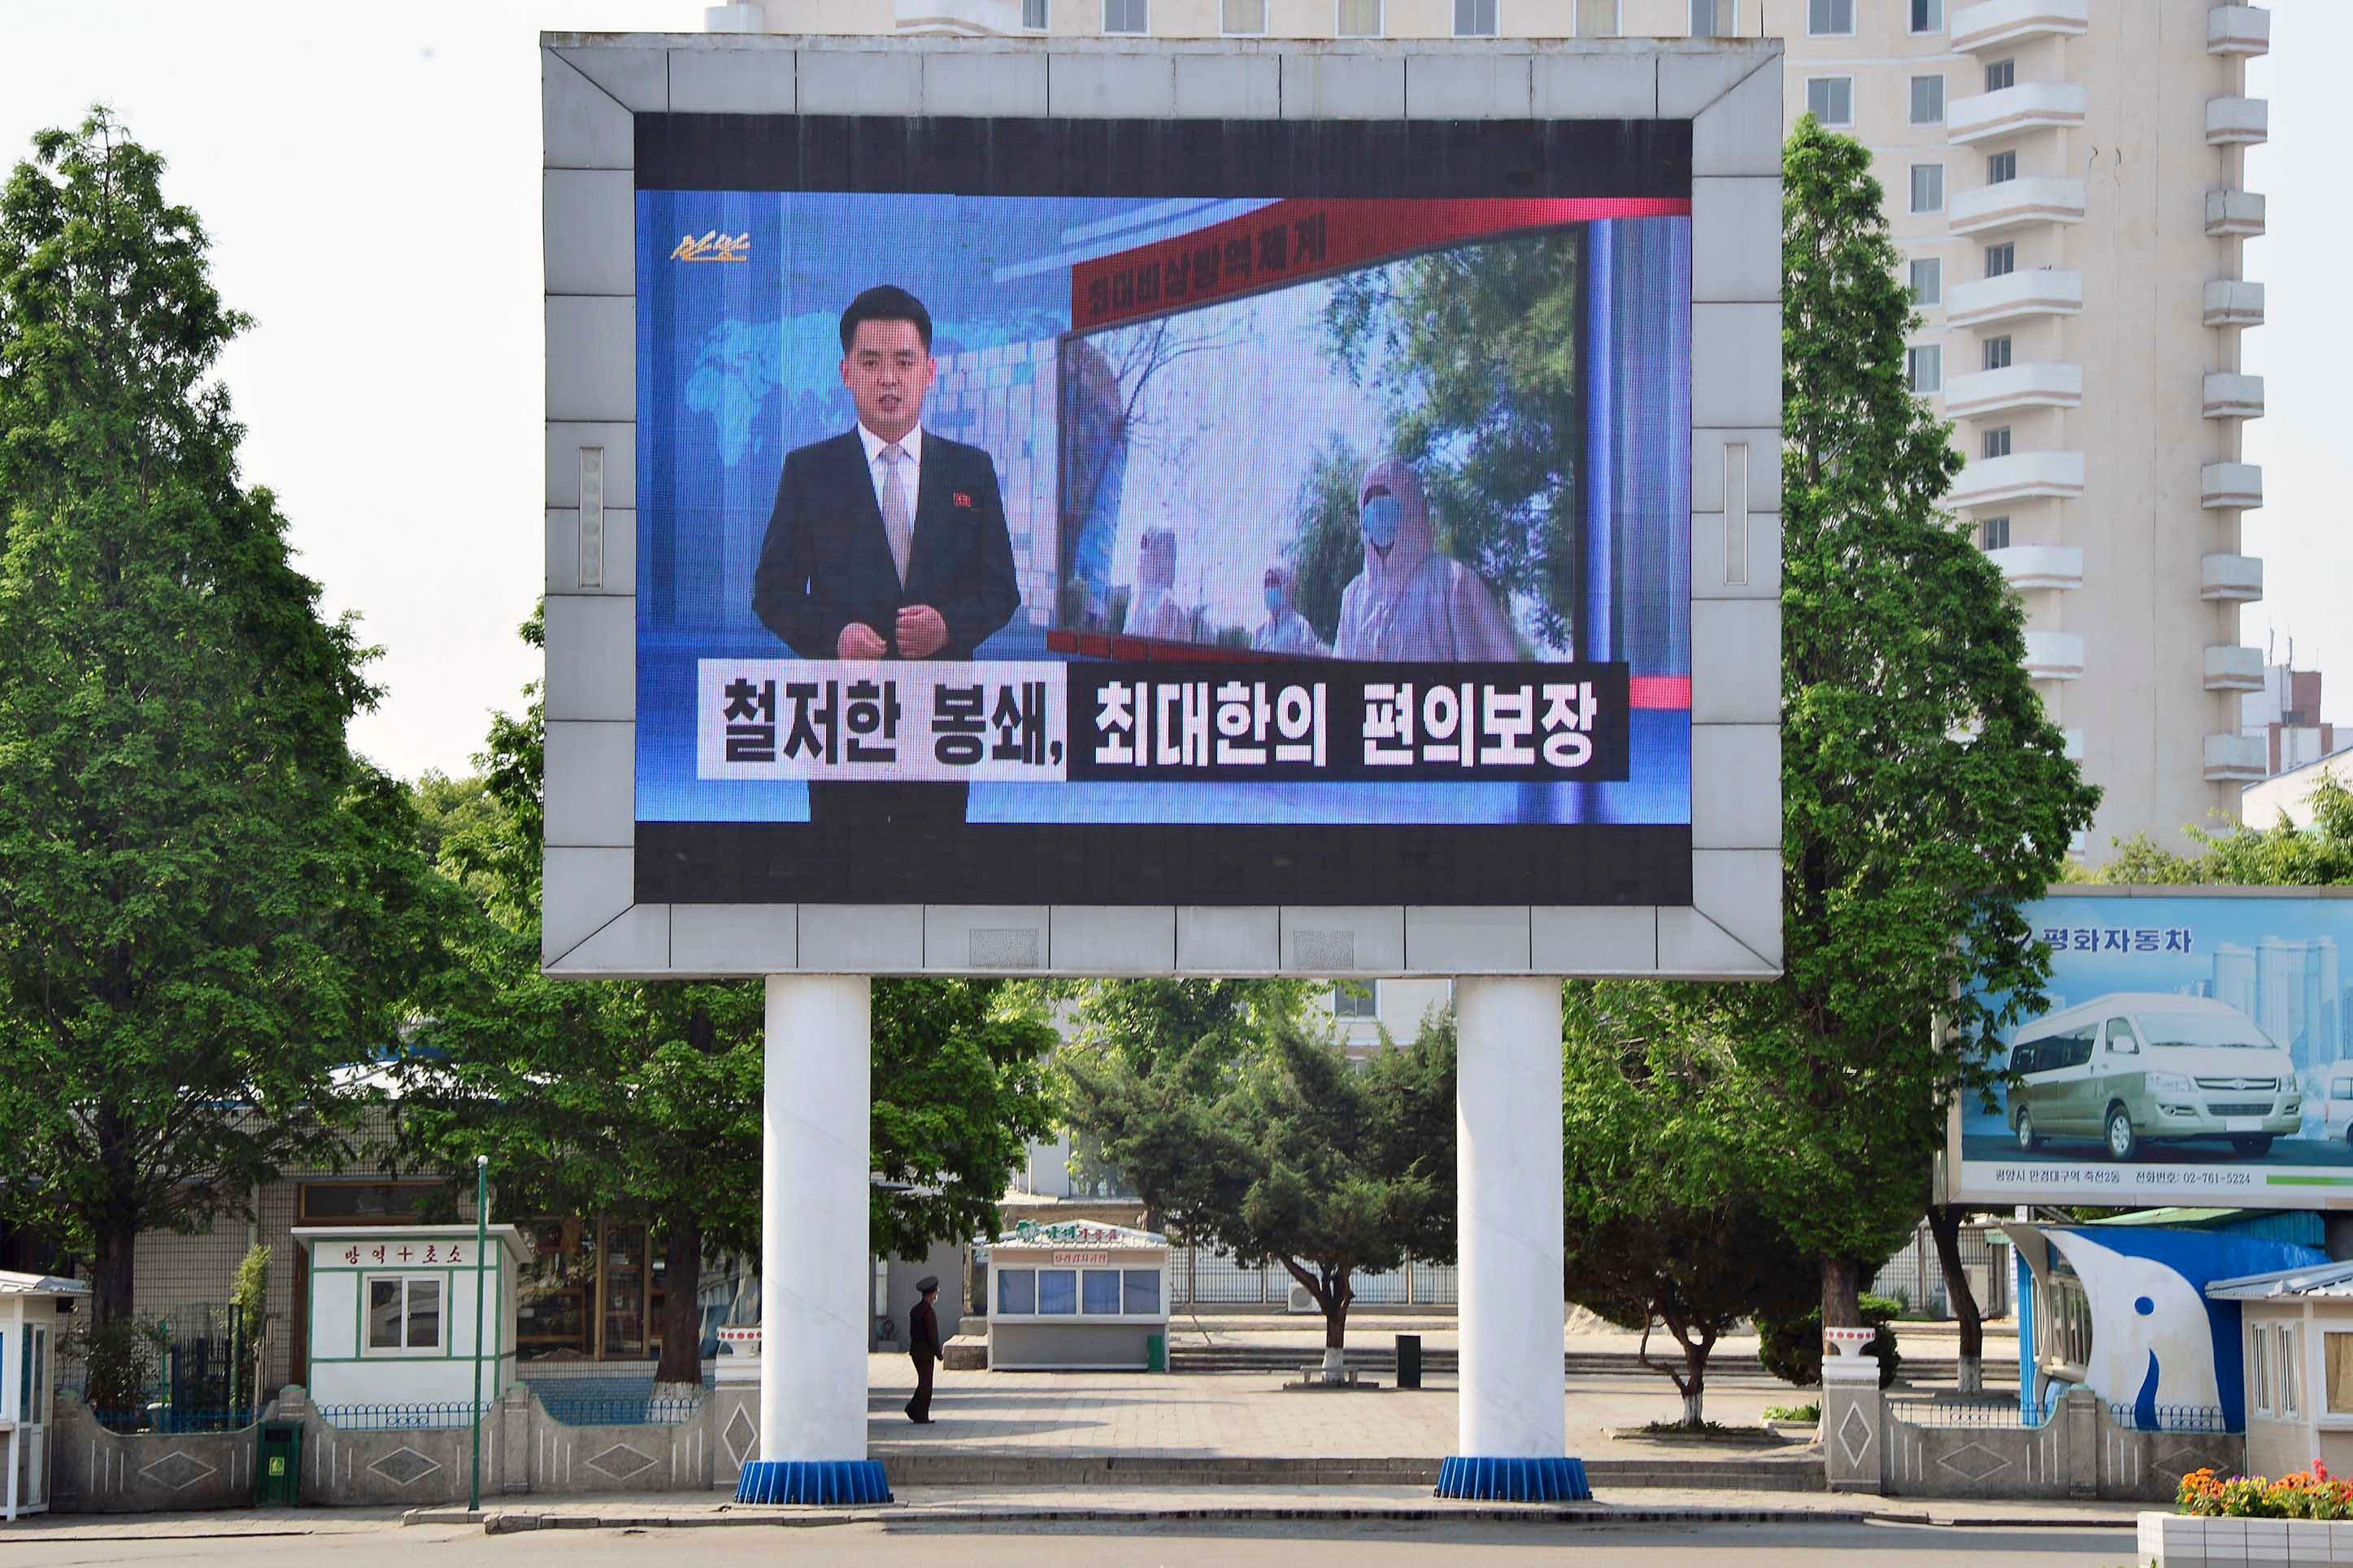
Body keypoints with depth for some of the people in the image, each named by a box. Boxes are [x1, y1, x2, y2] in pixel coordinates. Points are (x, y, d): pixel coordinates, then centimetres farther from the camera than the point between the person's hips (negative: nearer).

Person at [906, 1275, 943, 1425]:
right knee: (925, 1384, -1)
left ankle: (913, 1409, 13)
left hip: (915, 1350, 8)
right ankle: (921, 1416, 3)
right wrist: (938, 1353, -9)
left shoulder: (915, 1310, 9)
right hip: (926, 1352, -8)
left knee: (924, 1382, 18)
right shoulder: (929, 1312, -18)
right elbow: (933, 1335, -19)